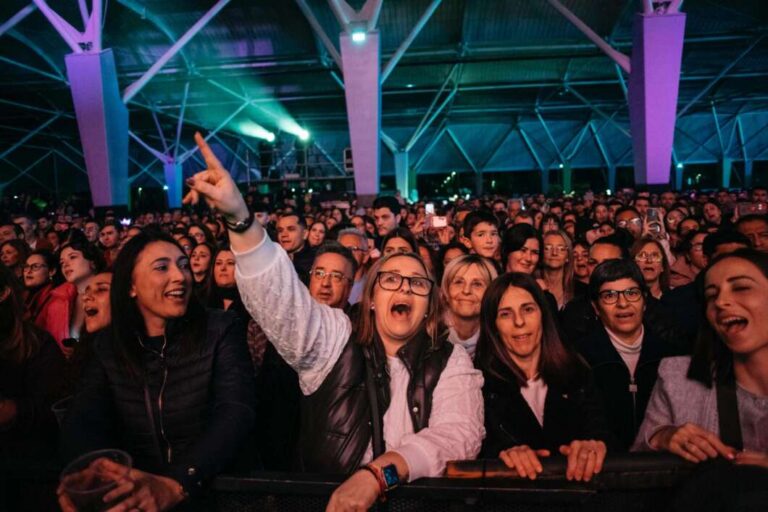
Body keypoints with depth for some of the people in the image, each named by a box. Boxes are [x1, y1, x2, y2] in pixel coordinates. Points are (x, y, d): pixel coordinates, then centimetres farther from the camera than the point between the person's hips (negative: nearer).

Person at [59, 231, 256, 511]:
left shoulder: (222, 330, -5)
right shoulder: (108, 344, 6)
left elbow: (236, 414, -16)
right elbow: (82, 419, -5)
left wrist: (174, 485, -31)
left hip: (217, 486, -2)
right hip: (136, 487, 2)